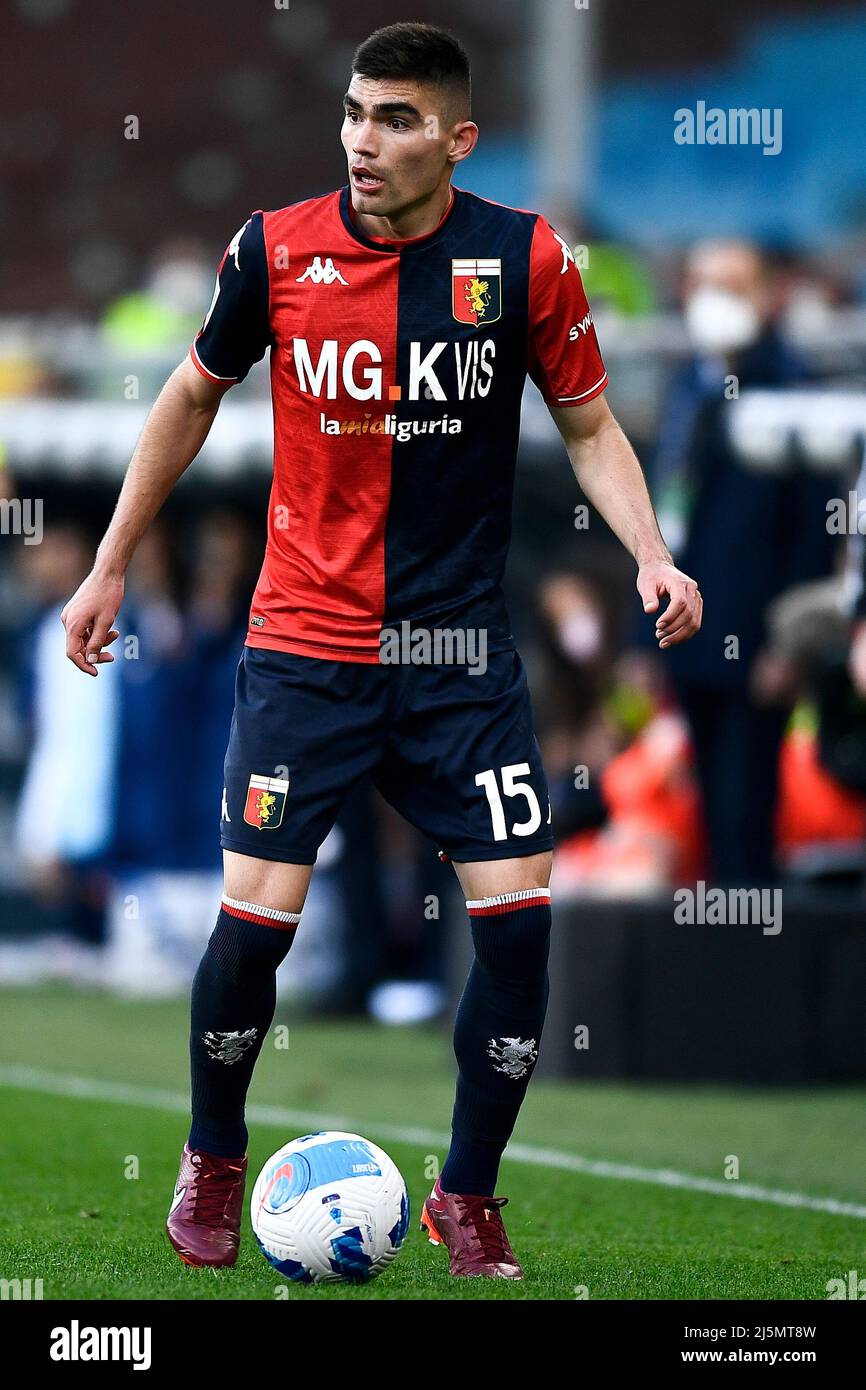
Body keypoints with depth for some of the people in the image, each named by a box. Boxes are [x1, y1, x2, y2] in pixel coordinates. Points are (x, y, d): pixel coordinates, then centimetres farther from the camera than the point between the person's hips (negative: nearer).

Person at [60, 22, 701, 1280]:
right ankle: (213, 1162, 21)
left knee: (518, 916, -7)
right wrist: (112, 565, 14)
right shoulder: (277, 249, -5)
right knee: (256, 919, -6)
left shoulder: (524, 258, -6)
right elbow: (195, 394, 11)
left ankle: (467, 1196, 12)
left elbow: (591, 427, 4)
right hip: (304, 643, 0)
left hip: (460, 650, 0)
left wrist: (650, 554, -13)